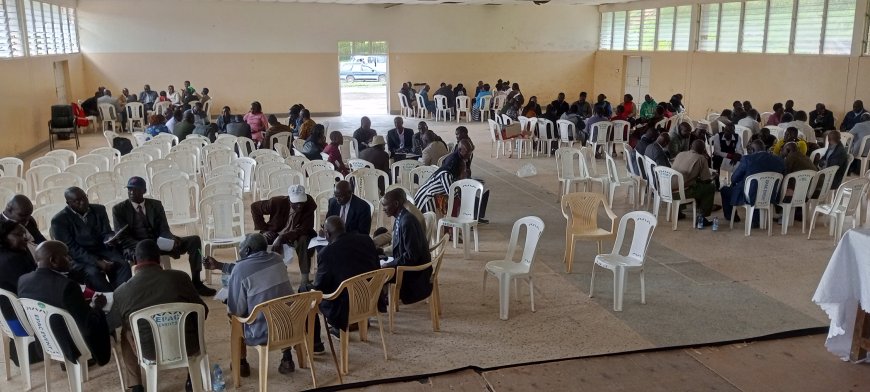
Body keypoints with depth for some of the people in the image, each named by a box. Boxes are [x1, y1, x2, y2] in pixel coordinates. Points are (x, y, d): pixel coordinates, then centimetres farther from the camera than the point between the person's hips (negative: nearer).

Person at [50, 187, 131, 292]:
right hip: (77, 258, -4)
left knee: (123, 264, -25)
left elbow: (106, 233, 8)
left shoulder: (99, 210, 9)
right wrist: (97, 262, -23)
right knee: (93, 273, -34)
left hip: (101, 251, 4)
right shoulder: (59, 220, -6)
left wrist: (111, 239, -20)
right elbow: (71, 248, -12)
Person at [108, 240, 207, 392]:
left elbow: (108, 326, 10)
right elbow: (203, 311, 2)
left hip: (151, 353, 0)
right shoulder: (180, 277, -11)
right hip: (188, 347, 0)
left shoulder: (122, 292, -9)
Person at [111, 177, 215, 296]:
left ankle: (196, 283, -16)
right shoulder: (119, 209, 3)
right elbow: (122, 238, -6)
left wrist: (172, 240, -21)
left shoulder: (156, 205, 11)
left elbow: (164, 230, 3)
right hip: (136, 247, -4)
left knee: (194, 240, -13)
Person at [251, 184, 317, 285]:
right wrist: (264, 229, -10)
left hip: (297, 235, -1)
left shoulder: (309, 206, -22)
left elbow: (304, 229, -24)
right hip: (276, 232, 1)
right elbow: (254, 207, -8)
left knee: (304, 240, -35)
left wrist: (282, 237, -36)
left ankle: (305, 278, -29)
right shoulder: (277, 202, -21)